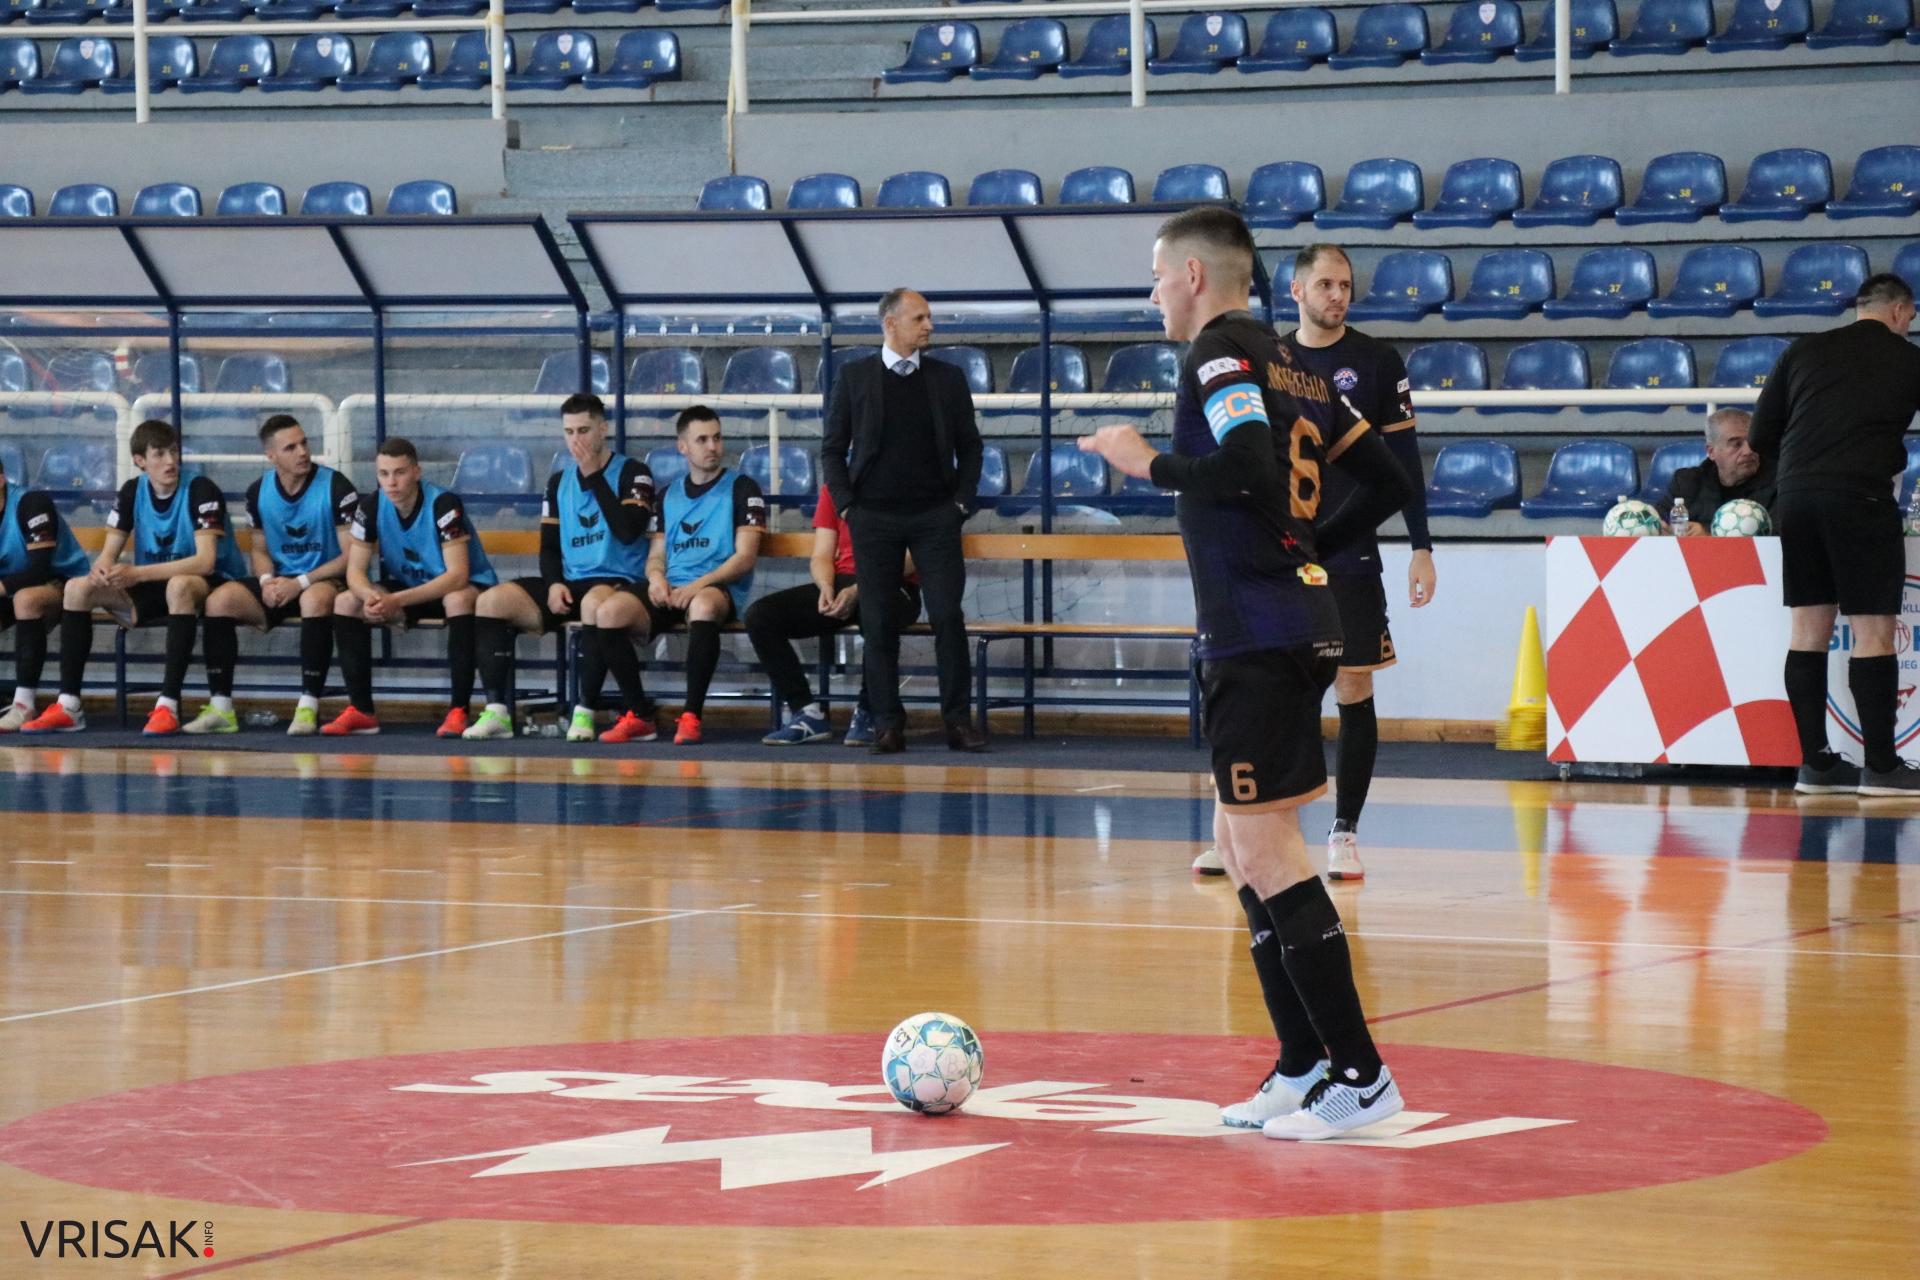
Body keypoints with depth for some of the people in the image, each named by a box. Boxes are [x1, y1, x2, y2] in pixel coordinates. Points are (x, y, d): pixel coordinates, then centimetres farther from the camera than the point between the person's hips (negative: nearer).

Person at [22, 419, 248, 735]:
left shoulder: (201, 490, -16)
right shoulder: (132, 492, 2)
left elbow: (205, 561, -26)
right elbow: (109, 552, 2)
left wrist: (138, 574, -34)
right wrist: (101, 570, -25)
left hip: (211, 584, -6)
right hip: (154, 590, 6)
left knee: (180, 585, -41)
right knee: (77, 588, -12)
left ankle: (168, 704, -41)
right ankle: (68, 706, -15)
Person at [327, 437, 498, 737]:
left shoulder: (443, 504, -26)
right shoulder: (371, 507, -10)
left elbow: (457, 576, -32)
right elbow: (355, 571, -9)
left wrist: (398, 601, -40)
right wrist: (371, 596, -34)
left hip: (467, 587, -5)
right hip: (407, 589, 5)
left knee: (458, 600, -39)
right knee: (345, 603, -16)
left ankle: (458, 711, -32)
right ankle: (361, 710, -10)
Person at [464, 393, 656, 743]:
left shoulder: (632, 473, -1)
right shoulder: (559, 481, 16)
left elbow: (628, 531, -17)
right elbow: (548, 546, 16)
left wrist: (594, 475, -14)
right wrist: (554, 583, -5)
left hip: (621, 582, -6)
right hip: (571, 586, 6)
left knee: (594, 602, -41)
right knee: (491, 601, -13)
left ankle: (585, 713, -31)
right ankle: (497, 711, -19)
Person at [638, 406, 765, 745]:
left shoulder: (741, 488, 6)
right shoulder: (669, 496, 22)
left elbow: (745, 557, -3)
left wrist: (698, 585, -16)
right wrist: (656, 577, -4)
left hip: (720, 589, -5)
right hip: (670, 592, 5)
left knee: (703, 604, -42)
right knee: (614, 609, -25)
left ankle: (691, 715, -39)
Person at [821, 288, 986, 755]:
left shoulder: (948, 379, 9)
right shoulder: (854, 377, 5)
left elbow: (970, 446, 14)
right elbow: (832, 449, 8)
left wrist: (961, 501, 3)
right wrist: (847, 505, -2)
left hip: (935, 518, 1)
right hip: (875, 519, 0)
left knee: (948, 616, -7)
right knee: (878, 623, -1)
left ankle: (957, 720, -2)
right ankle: (888, 724, 3)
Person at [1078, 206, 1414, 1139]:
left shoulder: (1221, 352, -8)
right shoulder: (1284, 361, 18)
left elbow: (1250, 470, -25)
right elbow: (1388, 483, 19)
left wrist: (1151, 465, -11)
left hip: (1259, 635, -10)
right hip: (1298, 627, 10)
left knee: (1265, 853, -9)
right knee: (1242, 849, 14)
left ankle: (1359, 1075, -10)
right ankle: (1303, 1066, 16)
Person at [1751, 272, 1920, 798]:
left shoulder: (1804, 351, 14)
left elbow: (1762, 436, 14)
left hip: (1795, 497, 4)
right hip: (1861, 497, -4)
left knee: (1808, 629, 9)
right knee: (1873, 631, 0)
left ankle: (1814, 762, 11)